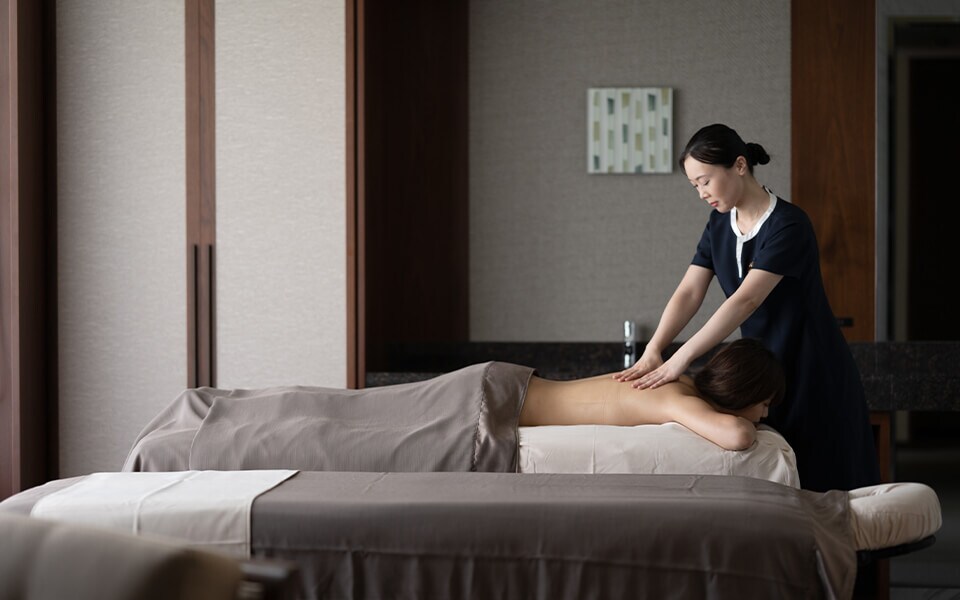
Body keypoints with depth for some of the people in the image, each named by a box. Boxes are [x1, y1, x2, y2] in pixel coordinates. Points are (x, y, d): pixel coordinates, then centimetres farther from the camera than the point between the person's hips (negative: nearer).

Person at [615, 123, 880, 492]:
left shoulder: (788, 225, -20)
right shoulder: (720, 224, 3)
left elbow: (746, 300, -30)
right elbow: (688, 293, -4)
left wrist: (681, 358, -35)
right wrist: (653, 351, -20)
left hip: (813, 378, -7)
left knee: (819, 489, -2)